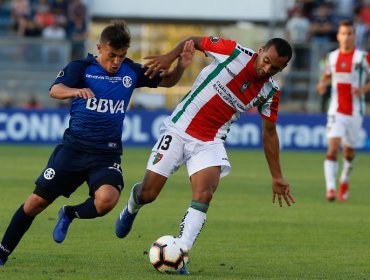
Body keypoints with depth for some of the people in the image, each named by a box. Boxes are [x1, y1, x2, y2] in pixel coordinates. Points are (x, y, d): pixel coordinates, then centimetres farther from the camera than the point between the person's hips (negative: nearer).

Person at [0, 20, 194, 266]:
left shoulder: (131, 71, 6)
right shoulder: (81, 68, -4)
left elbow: (166, 81, 18)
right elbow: (55, 90, -20)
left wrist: (181, 66, -3)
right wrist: (76, 91, -43)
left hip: (107, 154, 1)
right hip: (73, 147, -1)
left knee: (106, 199, -27)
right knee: (37, 201, 0)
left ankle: (69, 215, 5)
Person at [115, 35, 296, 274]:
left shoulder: (269, 92, -3)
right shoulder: (233, 52, -13)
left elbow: (269, 132, 8)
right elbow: (194, 41, 1)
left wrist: (277, 177, 9)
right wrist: (170, 57, -18)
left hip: (210, 143, 2)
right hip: (179, 129, -2)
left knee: (204, 196, -24)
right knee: (147, 194, -1)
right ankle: (131, 209, 37)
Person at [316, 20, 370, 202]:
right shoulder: (332, 57, 6)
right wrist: (322, 85, 0)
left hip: (355, 112, -1)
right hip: (336, 111, 1)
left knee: (349, 151, 12)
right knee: (333, 147, -17)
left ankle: (344, 180, 41)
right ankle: (330, 188, -25)